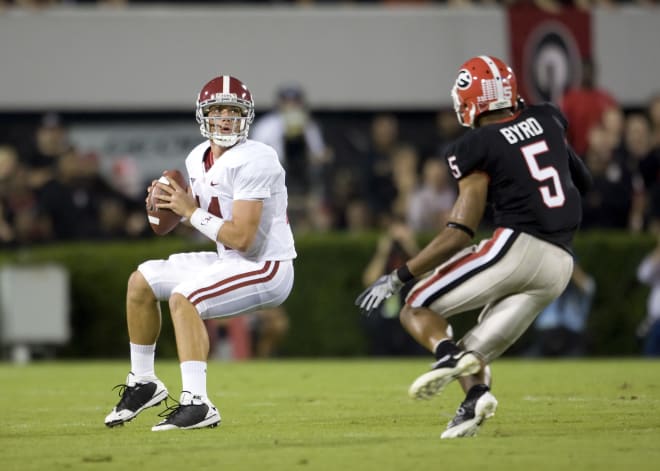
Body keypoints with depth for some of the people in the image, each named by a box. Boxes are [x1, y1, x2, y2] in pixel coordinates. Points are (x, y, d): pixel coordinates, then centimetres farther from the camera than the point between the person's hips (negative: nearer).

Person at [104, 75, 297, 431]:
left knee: (183, 296, -29)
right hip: (229, 262, 10)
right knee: (141, 282, 10)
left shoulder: (253, 161, -22)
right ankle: (143, 383, 22)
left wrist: (191, 213, -18)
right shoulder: (198, 159, 5)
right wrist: (171, 204, -4)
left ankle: (197, 404, -31)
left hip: (268, 268, -10)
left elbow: (242, 238, -26)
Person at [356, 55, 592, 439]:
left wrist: (399, 277, -4)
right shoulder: (547, 121, 15)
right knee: (475, 351, 13)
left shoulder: (479, 147, -3)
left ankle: (447, 353, -27)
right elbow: (583, 181, 29)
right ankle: (475, 395, -19)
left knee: (416, 309, 4)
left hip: (517, 248, -6)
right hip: (560, 264, 6)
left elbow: (461, 233, -8)